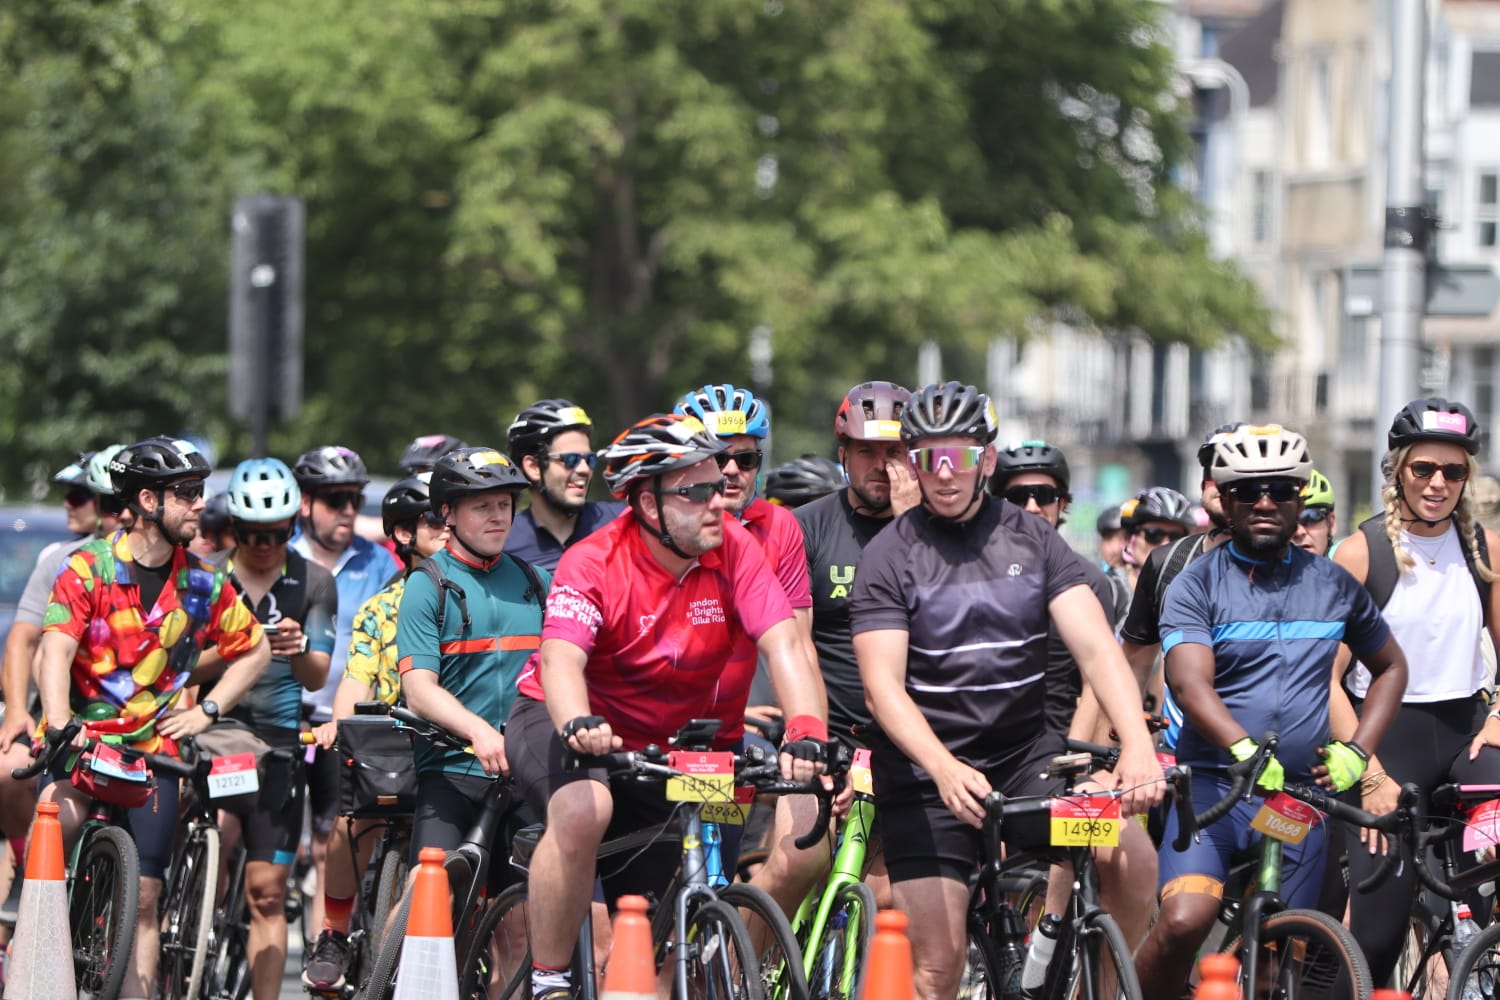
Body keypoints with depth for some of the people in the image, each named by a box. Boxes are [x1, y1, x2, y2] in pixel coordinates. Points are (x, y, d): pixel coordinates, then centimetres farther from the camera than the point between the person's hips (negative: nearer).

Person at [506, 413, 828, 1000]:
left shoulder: (733, 550, -15)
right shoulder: (594, 565, -22)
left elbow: (783, 644, -25)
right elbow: (560, 658, -37)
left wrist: (807, 732, -43)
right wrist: (580, 725, -59)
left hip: (664, 748, 4)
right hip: (564, 724, -4)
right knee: (584, 809, -37)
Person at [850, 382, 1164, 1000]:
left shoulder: (1033, 539, 3)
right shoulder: (890, 555, -4)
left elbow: (1096, 647, -8)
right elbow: (883, 686, -14)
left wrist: (1137, 745, -26)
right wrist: (946, 770, -32)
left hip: (1025, 752, 2)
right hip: (924, 766, -2)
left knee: (1131, 856, -22)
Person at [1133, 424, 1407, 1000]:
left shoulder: (1333, 586, 10)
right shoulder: (1197, 585, -2)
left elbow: (1391, 666, 24)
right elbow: (1191, 684, -18)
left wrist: (1357, 751, 6)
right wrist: (1244, 748, -37)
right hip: (1213, 784, -3)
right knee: (1185, 921, -27)